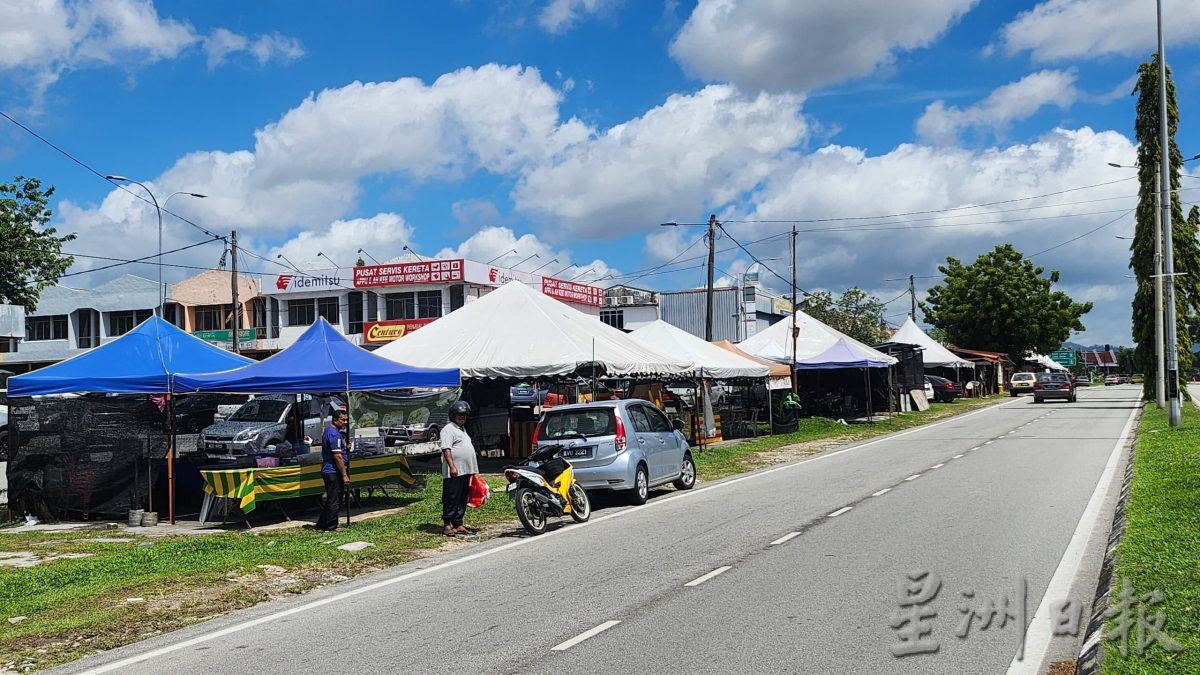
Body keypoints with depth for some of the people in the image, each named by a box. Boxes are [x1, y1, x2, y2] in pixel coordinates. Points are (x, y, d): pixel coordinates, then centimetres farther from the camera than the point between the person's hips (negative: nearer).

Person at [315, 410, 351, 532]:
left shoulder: (328, 431, 15)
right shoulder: (334, 434, -18)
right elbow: (338, 456, -21)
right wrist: (344, 475, -19)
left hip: (328, 471, 10)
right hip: (334, 472, -10)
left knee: (330, 500, 17)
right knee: (334, 501, -2)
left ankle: (321, 525, 22)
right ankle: (331, 527, 4)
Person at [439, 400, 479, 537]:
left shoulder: (463, 429, 23)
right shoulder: (448, 429, -7)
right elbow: (446, 449, -16)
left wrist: (472, 470, 26)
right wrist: (452, 466, -25)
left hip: (466, 471, 9)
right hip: (454, 472, -9)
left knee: (462, 500, 10)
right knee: (451, 499, -7)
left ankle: (458, 524, 16)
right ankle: (446, 525, -2)